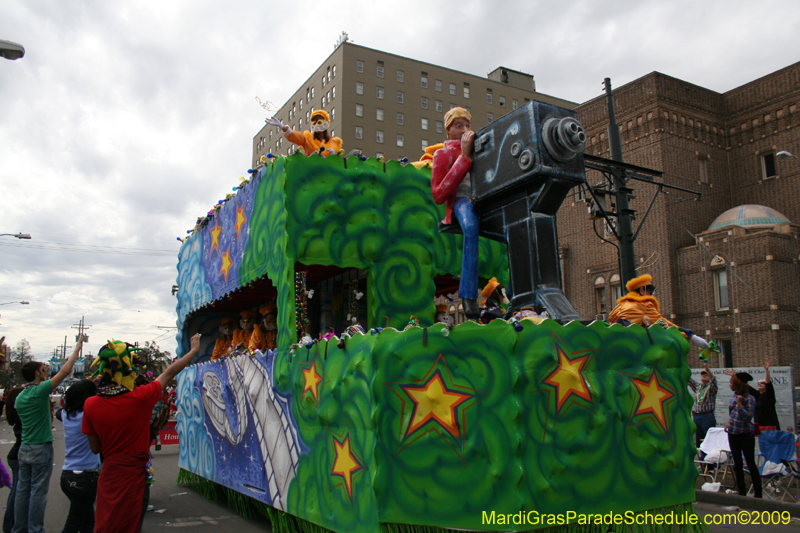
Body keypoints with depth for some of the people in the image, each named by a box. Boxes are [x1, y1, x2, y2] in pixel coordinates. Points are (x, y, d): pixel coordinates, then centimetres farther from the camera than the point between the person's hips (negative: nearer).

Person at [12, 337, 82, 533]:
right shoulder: (40, 391, -13)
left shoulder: (20, 397, 8)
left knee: (23, 491, 12)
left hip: (24, 449, 7)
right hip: (41, 449, -7)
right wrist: (76, 349, -6)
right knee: (38, 492, 0)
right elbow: (65, 371, -14)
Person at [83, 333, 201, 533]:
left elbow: (95, 448, 5)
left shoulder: (90, 405, -6)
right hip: (133, 475, -4)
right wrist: (193, 350, 12)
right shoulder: (139, 399, -17)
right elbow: (169, 373, -2)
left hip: (107, 475, 4)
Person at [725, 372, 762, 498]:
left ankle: (758, 494, 7)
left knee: (751, 464, -1)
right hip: (733, 433, 7)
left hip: (745, 434, -7)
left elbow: (748, 417, -21)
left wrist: (740, 404, -26)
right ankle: (741, 491, 21)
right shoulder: (734, 396, 6)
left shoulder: (749, 399, -14)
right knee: (737, 464, 12)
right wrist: (729, 422, 8)